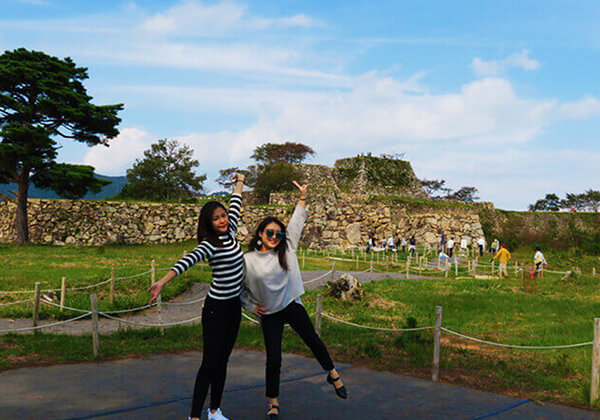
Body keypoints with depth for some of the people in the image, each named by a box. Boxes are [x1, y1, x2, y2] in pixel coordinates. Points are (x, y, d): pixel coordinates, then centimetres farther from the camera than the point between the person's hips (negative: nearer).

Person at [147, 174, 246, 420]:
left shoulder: (230, 233, 4)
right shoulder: (209, 245, -17)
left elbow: (235, 205, 19)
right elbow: (187, 261, -35)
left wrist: (239, 183, 34)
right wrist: (162, 282, -48)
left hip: (234, 307, 7)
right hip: (216, 309, -7)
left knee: (222, 362, 13)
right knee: (210, 363, -5)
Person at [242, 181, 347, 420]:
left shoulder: (285, 251, 0)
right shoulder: (247, 260, -6)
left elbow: (296, 225, 2)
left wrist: (302, 198, 0)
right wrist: (250, 306, -2)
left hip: (291, 305, 2)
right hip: (268, 314, -2)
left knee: (313, 341, 4)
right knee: (273, 360, 0)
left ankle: (334, 375, 29)